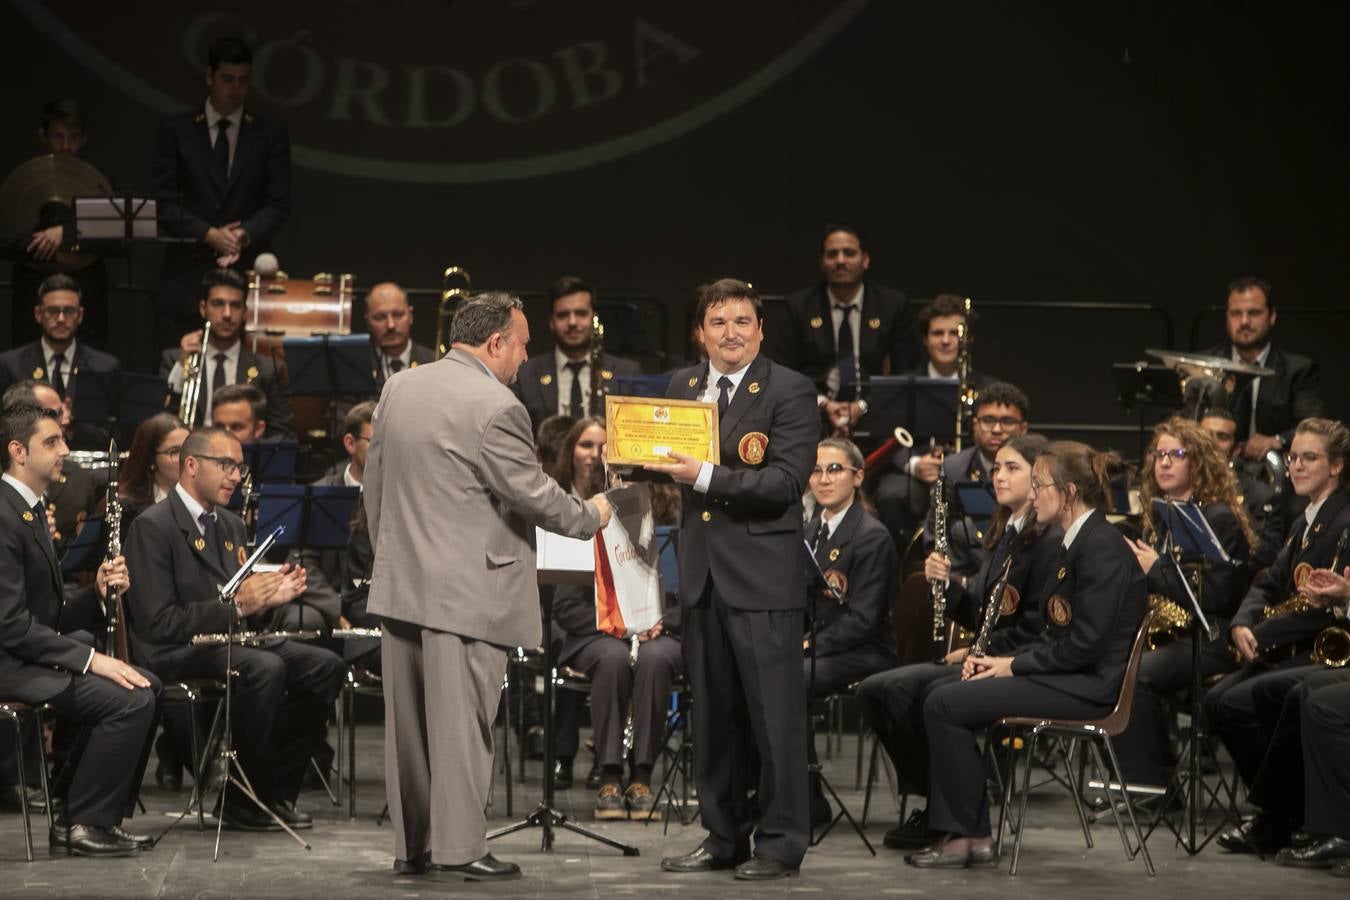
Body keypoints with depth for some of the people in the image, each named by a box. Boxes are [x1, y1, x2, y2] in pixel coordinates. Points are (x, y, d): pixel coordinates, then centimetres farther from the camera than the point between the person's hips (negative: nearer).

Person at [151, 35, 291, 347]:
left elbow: (279, 204, 4)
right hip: (187, 273, 0)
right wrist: (209, 234, -11)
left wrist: (244, 235, -14)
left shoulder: (271, 134, 10)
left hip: (247, 273, 0)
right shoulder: (175, 130, 8)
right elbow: (163, 201, 2)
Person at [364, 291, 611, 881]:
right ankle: (459, 848, 0)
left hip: (401, 584, 7)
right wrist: (590, 516, 5)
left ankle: (411, 844, 17)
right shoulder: (495, 408, -15)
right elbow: (532, 495, -12)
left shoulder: (398, 389, 8)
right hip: (466, 593, -7)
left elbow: (374, 483, 15)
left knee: (408, 718, 11)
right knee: (460, 719, -3)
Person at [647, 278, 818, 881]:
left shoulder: (790, 392, -6)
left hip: (763, 576, -6)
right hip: (702, 573, 6)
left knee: (775, 715, -3)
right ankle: (724, 836, 21)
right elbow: (664, 462, 17)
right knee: (712, 714, 12)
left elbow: (787, 481, -16)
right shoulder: (683, 386, 13)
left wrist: (707, 476, -23)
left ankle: (780, 842, 4)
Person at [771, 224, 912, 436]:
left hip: (871, 415, 0)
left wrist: (863, 407, -10)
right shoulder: (798, 306, 10)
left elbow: (903, 373, 6)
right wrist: (822, 404, -11)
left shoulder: (893, 304, 9)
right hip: (813, 416, 0)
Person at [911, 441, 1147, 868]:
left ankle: (970, 835, -7)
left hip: (1087, 687, -10)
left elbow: (1086, 644, -22)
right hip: (1065, 676, 10)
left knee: (945, 704, -16)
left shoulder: (1102, 548, -16)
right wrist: (1001, 660, 4)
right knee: (943, 696, 3)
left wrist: (1014, 664, -13)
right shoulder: (1079, 543, 16)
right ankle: (956, 831, -2)